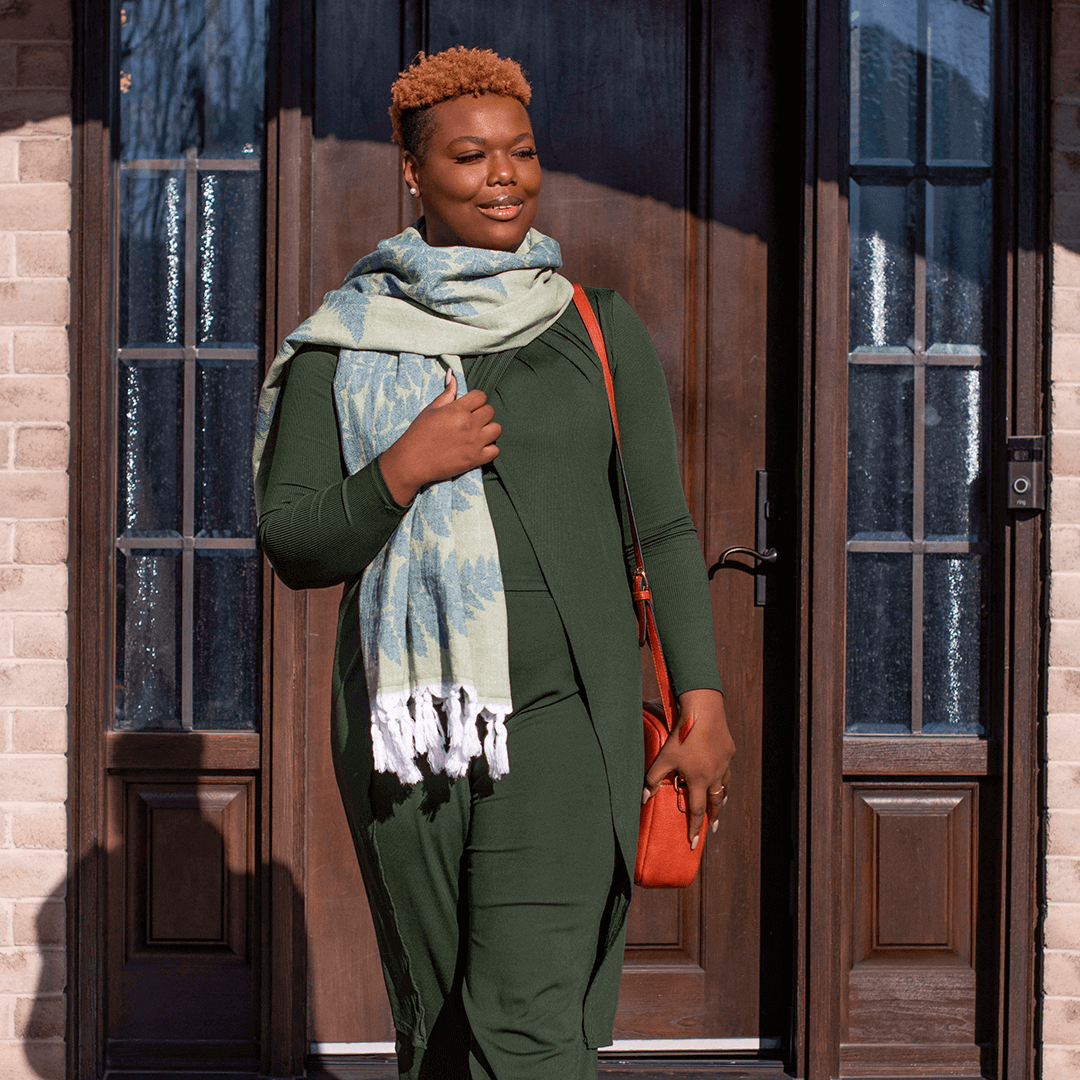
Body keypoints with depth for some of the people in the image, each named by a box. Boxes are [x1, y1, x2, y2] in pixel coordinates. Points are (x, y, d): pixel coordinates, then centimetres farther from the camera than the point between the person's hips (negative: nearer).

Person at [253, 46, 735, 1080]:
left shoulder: (602, 330, 6)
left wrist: (703, 704, -1)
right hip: (405, 719, 2)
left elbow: (664, 529, 6)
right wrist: (402, 472, -14)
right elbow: (293, 546, 3)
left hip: (562, 719, -1)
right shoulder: (344, 343, 5)